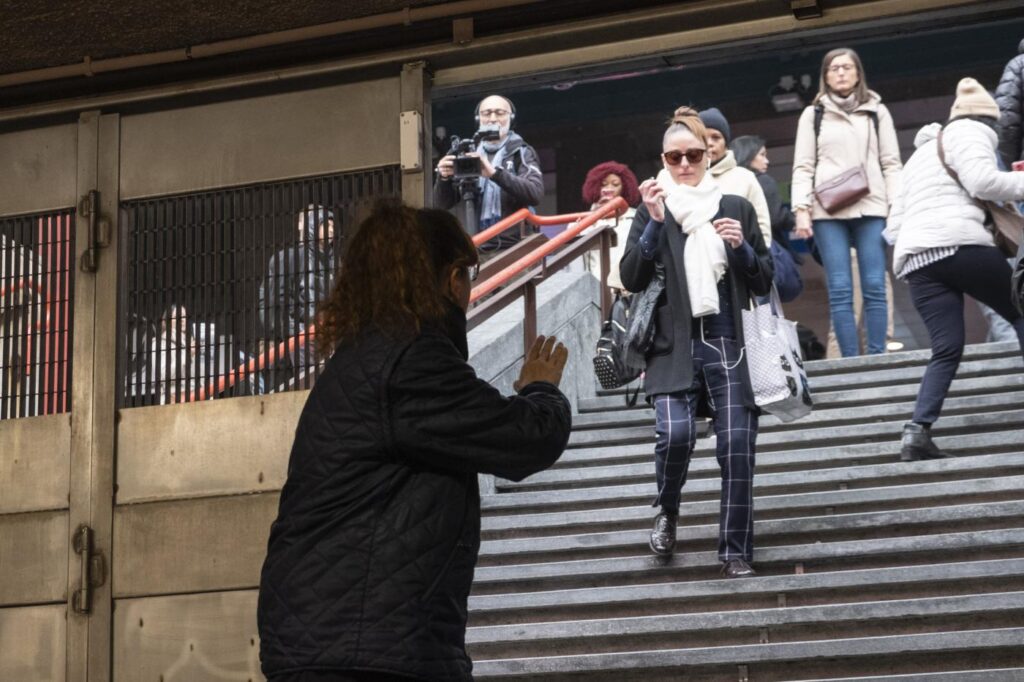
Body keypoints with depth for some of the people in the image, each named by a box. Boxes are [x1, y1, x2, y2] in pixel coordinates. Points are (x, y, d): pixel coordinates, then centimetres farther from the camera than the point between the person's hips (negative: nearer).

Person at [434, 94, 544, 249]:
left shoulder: (522, 153, 6)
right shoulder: (468, 154, 15)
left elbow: (535, 193, -12)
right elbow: (443, 204, 13)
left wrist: (495, 173, -24)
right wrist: (444, 178, -9)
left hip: (512, 246, -3)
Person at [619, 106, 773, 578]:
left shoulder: (736, 208, 12)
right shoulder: (653, 211, 9)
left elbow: (764, 283, 13)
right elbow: (631, 278, -2)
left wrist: (742, 247, -6)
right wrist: (654, 223, -12)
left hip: (729, 344, 1)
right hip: (675, 346, -1)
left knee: (737, 445, -8)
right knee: (675, 434, -20)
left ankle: (736, 552, 1)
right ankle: (667, 510, 10)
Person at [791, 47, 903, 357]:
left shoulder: (876, 112, 14)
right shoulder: (813, 115, 13)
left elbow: (891, 163, 10)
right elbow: (803, 167, 8)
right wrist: (801, 209, -4)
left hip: (871, 208, 1)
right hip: (828, 211, 0)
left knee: (874, 287, -5)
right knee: (840, 290, -6)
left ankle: (878, 357, -4)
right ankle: (850, 360, -6)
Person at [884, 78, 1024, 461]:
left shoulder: (921, 153, 34)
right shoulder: (970, 133, 9)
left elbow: (896, 223, 30)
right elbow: (981, 180, -10)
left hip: (916, 257, 7)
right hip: (960, 244, -7)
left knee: (946, 349, 2)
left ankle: (918, 431, -15)